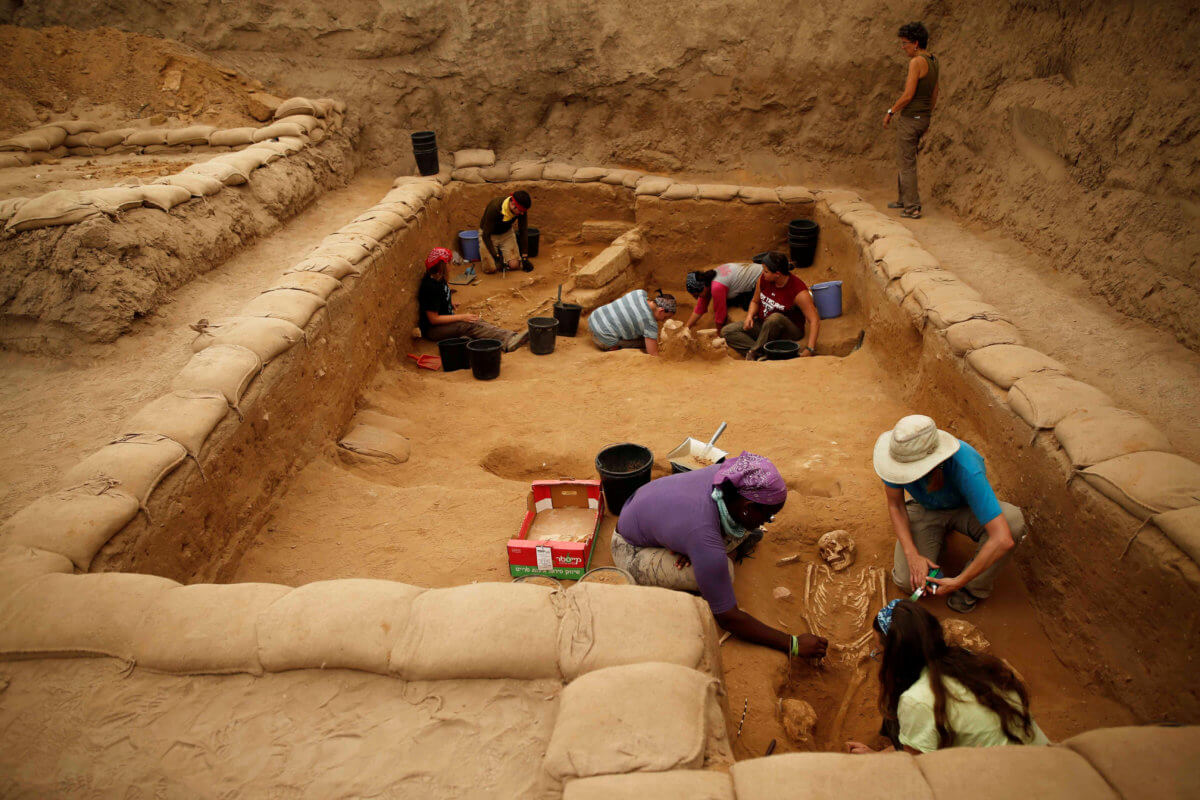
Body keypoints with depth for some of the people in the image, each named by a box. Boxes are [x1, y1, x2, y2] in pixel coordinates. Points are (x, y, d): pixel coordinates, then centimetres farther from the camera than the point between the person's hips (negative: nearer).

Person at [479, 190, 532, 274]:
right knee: (490, 269, -18)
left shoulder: (522, 210, -22)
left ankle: (501, 253, 15)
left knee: (514, 265, -16)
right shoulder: (494, 208, -35)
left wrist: (524, 257, -12)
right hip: (489, 235, -3)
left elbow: (523, 231, -10)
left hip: (506, 233, 3)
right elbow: (486, 235, -27)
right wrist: (496, 257, -30)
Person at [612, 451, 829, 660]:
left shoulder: (728, 475, -22)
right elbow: (728, 618, -31)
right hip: (633, 551, -6)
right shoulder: (705, 541, -40)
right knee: (723, 571, -28)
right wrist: (793, 644, -25)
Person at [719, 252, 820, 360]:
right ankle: (763, 355, -28)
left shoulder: (798, 291, -23)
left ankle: (754, 352, -19)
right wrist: (750, 315, -12)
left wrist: (809, 349, -36)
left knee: (775, 318, -40)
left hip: (789, 332, -6)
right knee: (727, 331, -13)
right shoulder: (763, 279, -7)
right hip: (763, 325, 6)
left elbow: (815, 320, -25)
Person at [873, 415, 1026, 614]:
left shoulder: (967, 469, -42)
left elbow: (1003, 540, -44)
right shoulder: (897, 453, -32)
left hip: (965, 508, -1)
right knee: (907, 581, -18)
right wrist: (912, 556, -27)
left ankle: (973, 588, -11)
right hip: (925, 509, 2)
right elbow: (895, 505, -15)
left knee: (1013, 520, -35)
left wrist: (958, 582, -37)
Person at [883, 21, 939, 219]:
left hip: (909, 118, -9)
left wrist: (890, 112, -9)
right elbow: (934, 94, 16)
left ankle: (912, 208, 1)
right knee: (904, 158, 22)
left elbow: (909, 94, -22)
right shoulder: (933, 61, 10)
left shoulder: (917, 62, -19)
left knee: (907, 163, -1)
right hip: (923, 117, 9)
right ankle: (903, 198, 33)